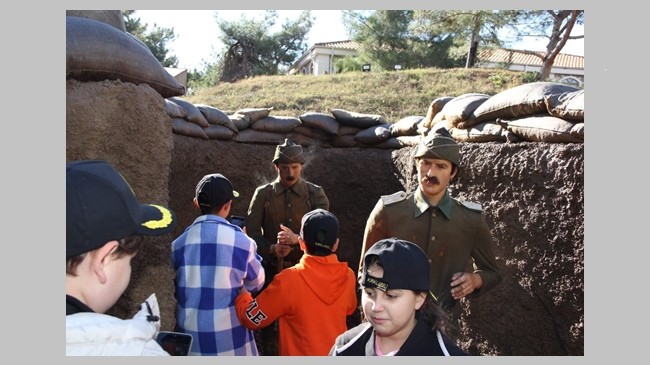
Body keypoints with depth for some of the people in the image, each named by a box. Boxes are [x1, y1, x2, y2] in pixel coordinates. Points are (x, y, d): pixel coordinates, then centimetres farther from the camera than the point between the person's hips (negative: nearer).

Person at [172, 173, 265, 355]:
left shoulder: (180, 242, -2)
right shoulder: (240, 241, -12)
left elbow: (178, 287, 9)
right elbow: (256, 283, 4)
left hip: (190, 333, 3)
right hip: (229, 336, -3)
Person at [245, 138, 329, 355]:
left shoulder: (316, 194, 1)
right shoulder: (262, 194, 2)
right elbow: (251, 231, -2)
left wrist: (297, 238, -27)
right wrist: (271, 249, -20)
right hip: (272, 269, 1)